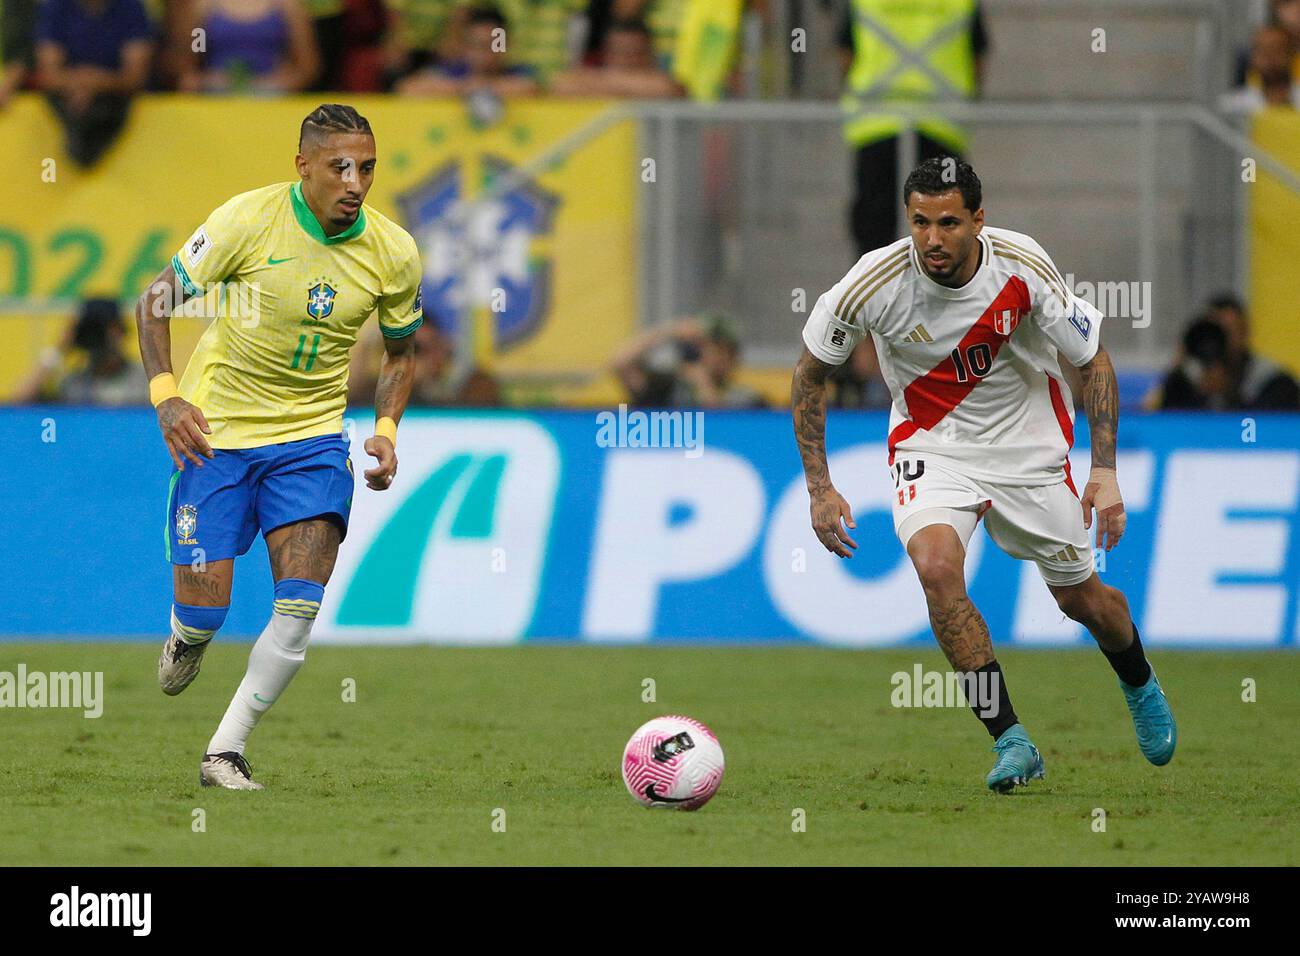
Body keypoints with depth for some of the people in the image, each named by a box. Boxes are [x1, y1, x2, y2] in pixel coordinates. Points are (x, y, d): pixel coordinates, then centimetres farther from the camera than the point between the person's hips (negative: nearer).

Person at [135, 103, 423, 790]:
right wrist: (165, 395, -20)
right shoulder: (248, 220, -16)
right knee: (203, 611, -5)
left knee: (300, 608, -15)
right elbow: (155, 302, -6)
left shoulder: (393, 253, -5)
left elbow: (400, 348, 13)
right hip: (215, 431, -2)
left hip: (311, 436, 2)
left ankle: (226, 752, -1)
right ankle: (185, 642, 34)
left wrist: (386, 429, -3)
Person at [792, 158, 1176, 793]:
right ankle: (1010, 740, -19)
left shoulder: (1022, 268, -22)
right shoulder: (875, 282, -23)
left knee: (1083, 599, 10)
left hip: (1029, 446, 1)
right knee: (935, 565, -29)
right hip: (931, 447, -1)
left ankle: (1140, 686, 47)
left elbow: (1093, 361, -8)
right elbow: (811, 372, -5)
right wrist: (819, 486, -9)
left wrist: (1105, 470, -16)